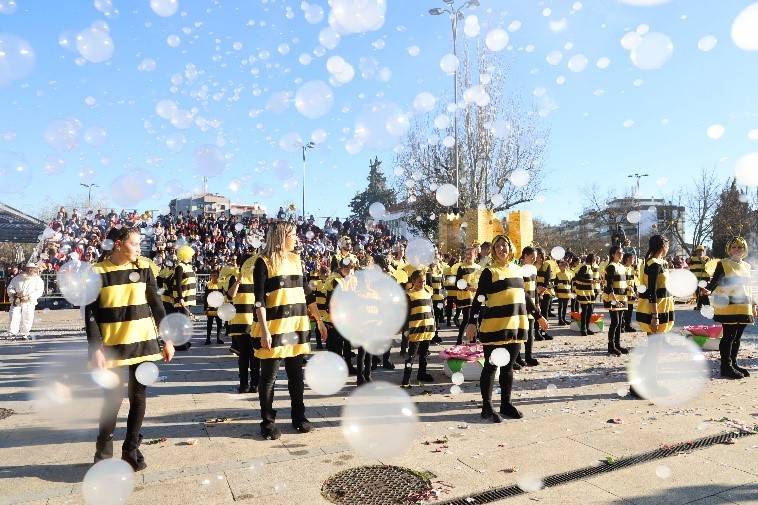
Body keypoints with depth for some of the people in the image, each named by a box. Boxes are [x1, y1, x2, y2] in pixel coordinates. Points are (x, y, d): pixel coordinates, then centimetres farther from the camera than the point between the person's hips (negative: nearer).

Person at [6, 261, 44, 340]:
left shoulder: (38, 280, 4)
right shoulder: (17, 278, 12)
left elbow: (39, 291, -6)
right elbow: (10, 288, 14)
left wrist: (28, 297, -20)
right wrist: (14, 293, -8)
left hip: (29, 303, -2)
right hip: (16, 302, 2)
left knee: (27, 319, -4)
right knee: (14, 317, -7)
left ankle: (25, 334, 7)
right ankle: (12, 333, -4)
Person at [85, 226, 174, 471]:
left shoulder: (143, 268, 1)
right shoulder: (98, 272, -5)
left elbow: (156, 305, 5)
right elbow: (90, 313, -5)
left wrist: (167, 339, 3)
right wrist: (95, 347, -13)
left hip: (142, 342, 3)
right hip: (113, 345, -2)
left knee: (139, 396, 9)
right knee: (113, 399, 3)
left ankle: (131, 449, 24)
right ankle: (103, 453, 23)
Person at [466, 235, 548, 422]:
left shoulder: (517, 269, 12)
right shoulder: (489, 272, -6)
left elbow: (524, 296, 21)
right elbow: (479, 299, -11)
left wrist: (538, 316, 25)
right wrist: (472, 322, -20)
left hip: (516, 325, 6)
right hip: (495, 326, -6)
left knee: (508, 366, 14)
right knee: (491, 366, 2)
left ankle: (506, 404, 26)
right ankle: (487, 407, 11)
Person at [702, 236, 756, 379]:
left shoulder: (746, 266, 15)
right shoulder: (723, 264, -4)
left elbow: (746, 287, 20)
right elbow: (714, 281, -10)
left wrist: (752, 304, 19)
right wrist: (708, 290, -30)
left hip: (743, 307, 6)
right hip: (728, 307, -6)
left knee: (737, 337, 10)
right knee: (729, 336, -5)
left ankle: (733, 363, 21)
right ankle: (726, 367, 0)